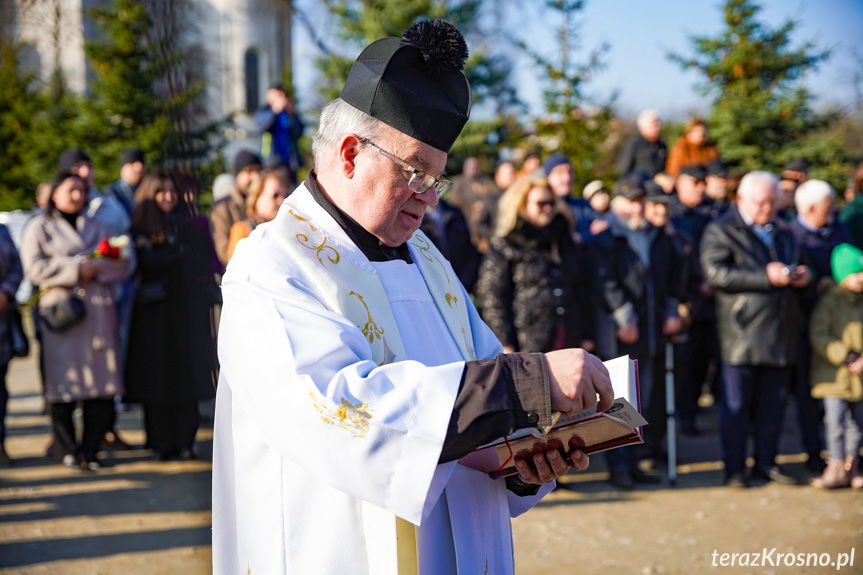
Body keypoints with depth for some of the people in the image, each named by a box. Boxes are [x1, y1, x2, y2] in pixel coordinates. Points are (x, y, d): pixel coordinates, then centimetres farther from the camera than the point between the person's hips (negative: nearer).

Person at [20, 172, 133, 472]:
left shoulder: (97, 226, 21)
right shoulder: (39, 228, 9)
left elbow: (126, 260, 10)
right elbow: (35, 267, -6)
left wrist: (97, 267, -8)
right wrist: (76, 269, -12)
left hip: (99, 312, 3)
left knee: (102, 382, -4)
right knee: (64, 382, -7)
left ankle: (90, 450, 3)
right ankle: (68, 450, 3)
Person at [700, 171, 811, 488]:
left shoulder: (783, 233, 20)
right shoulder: (720, 232, -2)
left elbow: (795, 267, 32)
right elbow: (716, 274, -16)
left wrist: (801, 275, 6)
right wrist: (766, 277, -22)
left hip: (780, 331, 6)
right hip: (742, 331, -6)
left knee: (773, 402, 10)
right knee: (737, 404, -1)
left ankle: (766, 462, 20)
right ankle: (734, 468, 7)